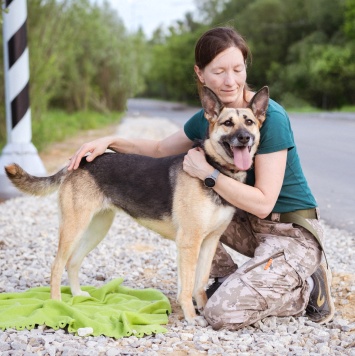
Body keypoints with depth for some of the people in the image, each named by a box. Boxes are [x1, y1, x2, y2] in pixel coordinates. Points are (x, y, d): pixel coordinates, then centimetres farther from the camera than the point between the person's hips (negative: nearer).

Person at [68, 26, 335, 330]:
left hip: (292, 233, -7)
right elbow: (160, 150, 16)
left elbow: (262, 203, -23)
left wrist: (208, 173, -25)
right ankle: (228, 277, 10)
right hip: (250, 224, 7)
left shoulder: (270, 117, -22)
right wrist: (111, 141, 1)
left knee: (223, 312, -20)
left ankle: (309, 288, 2)